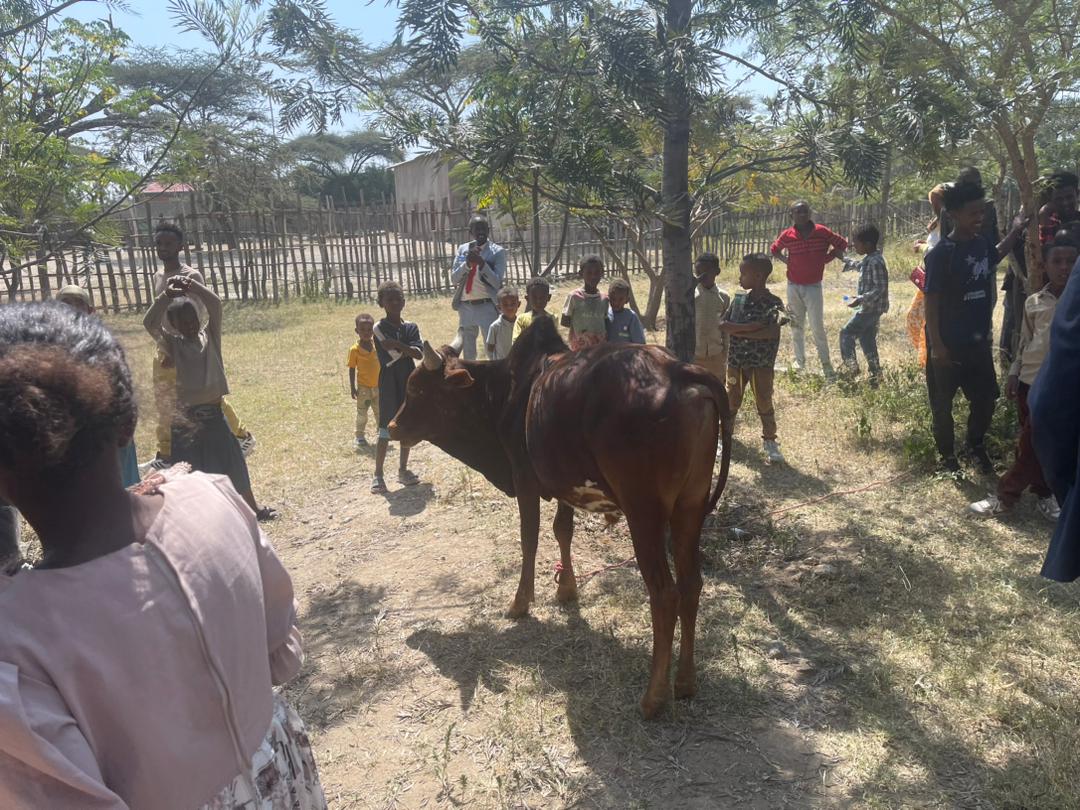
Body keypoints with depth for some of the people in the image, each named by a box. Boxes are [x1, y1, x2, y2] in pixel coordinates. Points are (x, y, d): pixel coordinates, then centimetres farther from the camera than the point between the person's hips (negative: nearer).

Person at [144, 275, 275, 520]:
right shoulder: (173, 344, -1)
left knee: (234, 464, 15)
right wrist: (167, 295, -29)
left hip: (214, 413, 2)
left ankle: (253, 507, 31)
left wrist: (191, 285, -25)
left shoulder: (210, 336, 4)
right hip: (187, 417, -2)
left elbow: (215, 305, -11)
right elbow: (150, 323, -18)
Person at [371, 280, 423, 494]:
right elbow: (393, 356, -14)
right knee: (386, 430, -4)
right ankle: (378, 475, 4)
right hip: (389, 385, -5)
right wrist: (408, 350, -3)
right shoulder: (379, 328, -6)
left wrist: (398, 346, -21)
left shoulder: (411, 328, 7)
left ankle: (403, 470, 23)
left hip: (409, 383, 5)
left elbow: (419, 353, -9)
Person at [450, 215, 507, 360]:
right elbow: (453, 279, 3)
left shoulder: (498, 252, -2)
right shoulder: (463, 249, 9)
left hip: (487, 306, -4)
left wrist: (481, 263, -22)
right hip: (465, 307, 4)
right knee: (468, 352, 13)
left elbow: (497, 282, -11)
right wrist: (467, 263, -13)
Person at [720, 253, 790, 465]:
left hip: (762, 362, -3)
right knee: (732, 399, 12)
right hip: (736, 360, 3)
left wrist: (740, 330, -19)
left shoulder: (774, 303, -8)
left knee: (764, 401, 4)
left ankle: (770, 441, 17)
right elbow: (723, 325, -6)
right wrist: (753, 327, -18)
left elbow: (772, 332, -20)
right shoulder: (739, 299, 2)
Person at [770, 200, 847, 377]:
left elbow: (842, 244, 7)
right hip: (794, 286, 2)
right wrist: (787, 261, 2)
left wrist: (826, 258, -1)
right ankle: (799, 360, 22)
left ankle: (826, 363, 4)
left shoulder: (821, 232, -6)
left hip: (814, 286, -2)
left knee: (817, 326, -6)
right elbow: (775, 250, 18)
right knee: (796, 326, 9)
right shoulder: (787, 235, -1)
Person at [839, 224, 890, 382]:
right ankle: (875, 375, 20)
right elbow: (860, 266, 34)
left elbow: (880, 288, -24)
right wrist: (846, 261, 39)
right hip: (869, 308, 10)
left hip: (871, 309, -10)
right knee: (867, 340, 14)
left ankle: (852, 368, -5)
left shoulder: (876, 262, -20)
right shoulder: (869, 260, 9)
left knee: (847, 333, -7)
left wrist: (861, 299, -32)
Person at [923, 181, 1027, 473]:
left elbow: (994, 257, 30)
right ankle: (947, 454, 25)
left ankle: (976, 445, 36)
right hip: (948, 344, -6)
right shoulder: (941, 253, -17)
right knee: (943, 403, 7)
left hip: (978, 340, 6)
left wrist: (1015, 232, 19)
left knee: (986, 396, 14)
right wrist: (936, 345, -19)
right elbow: (931, 302, -17)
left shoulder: (982, 244, 3)